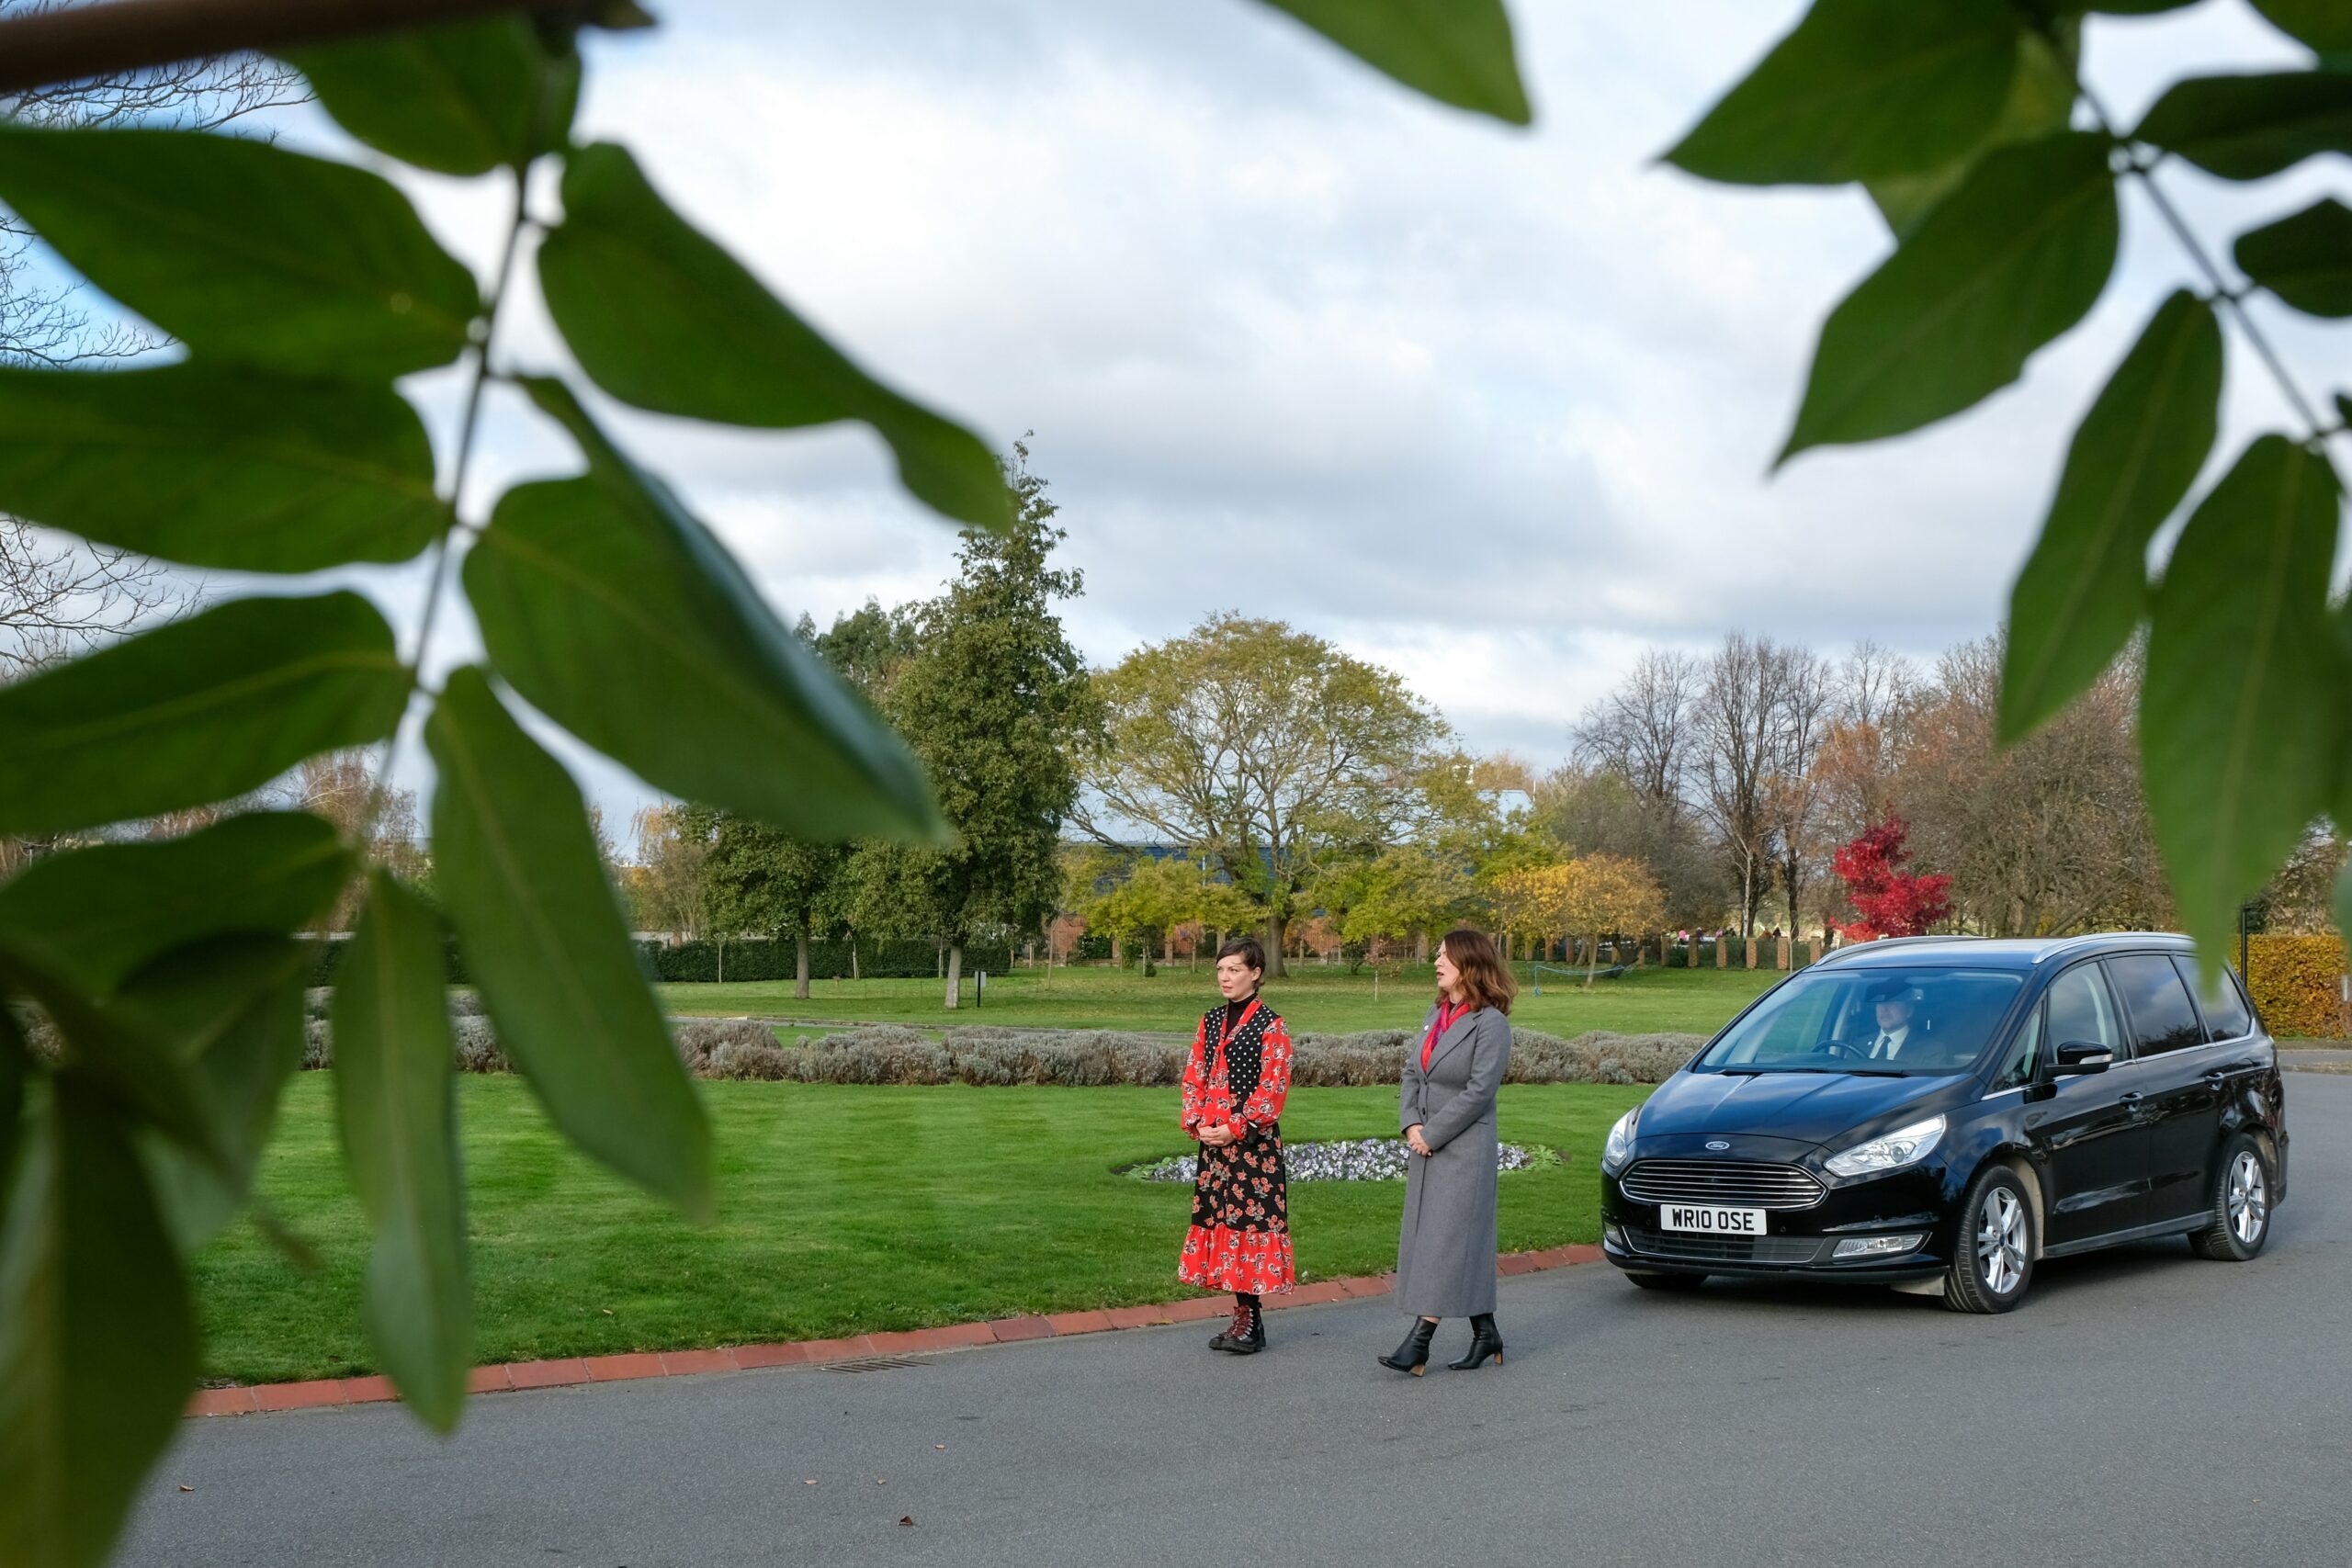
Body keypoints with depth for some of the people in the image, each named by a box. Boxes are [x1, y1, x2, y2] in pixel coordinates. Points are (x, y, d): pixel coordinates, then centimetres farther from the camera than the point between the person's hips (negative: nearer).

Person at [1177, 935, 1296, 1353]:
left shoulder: (1270, 1025, -8)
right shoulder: (1211, 1020, 12)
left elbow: (1273, 1087, -13)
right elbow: (1194, 1076, 13)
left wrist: (1235, 1129, -17)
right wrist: (1197, 1123, -2)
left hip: (1254, 1142, -7)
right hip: (1214, 1143, 7)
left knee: (1250, 1220, -6)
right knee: (1219, 1220, 8)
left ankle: (1251, 1319, -1)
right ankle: (1242, 1314, 16)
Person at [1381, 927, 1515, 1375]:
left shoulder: (1490, 1023, -12)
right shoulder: (1436, 1015, 12)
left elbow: (1479, 1091, -17)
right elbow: (1412, 1072, 12)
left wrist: (1431, 1135, -15)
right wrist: (1411, 1124, -4)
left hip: (1464, 1149, -8)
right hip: (1426, 1147, 8)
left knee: (1446, 1241, -7)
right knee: (1466, 1245, 12)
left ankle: (1420, 1342, -8)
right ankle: (1485, 1335, 21)